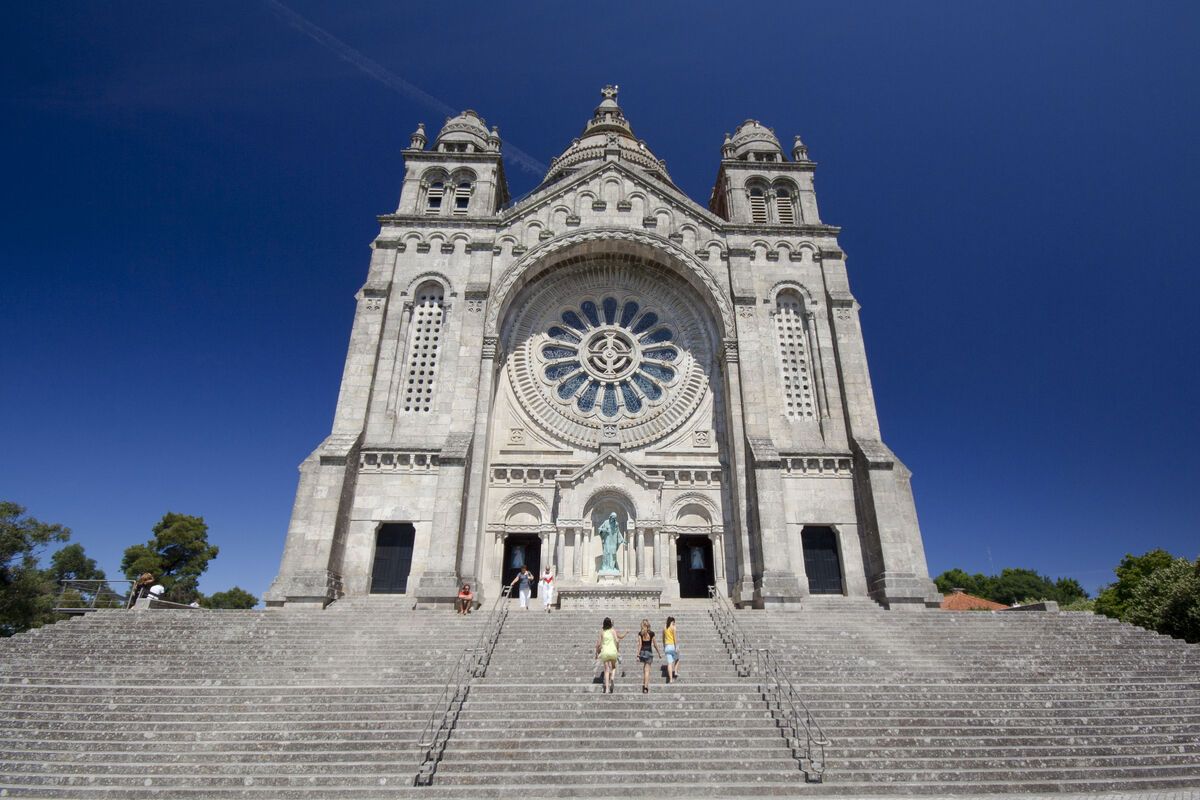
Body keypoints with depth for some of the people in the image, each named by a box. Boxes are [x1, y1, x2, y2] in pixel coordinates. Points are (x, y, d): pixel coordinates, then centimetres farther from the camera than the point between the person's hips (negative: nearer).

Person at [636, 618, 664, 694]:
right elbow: (655, 644, 0)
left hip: (642, 652, 2)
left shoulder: (640, 633, -3)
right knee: (647, 670, 0)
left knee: (645, 668, 23)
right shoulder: (651, 633, -4)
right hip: (649, 651, -2)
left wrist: (638, 655, -7)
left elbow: (639, 644, -8)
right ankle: (645, 686, -8)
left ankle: (644, 684, 22)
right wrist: (659, 653, 11)